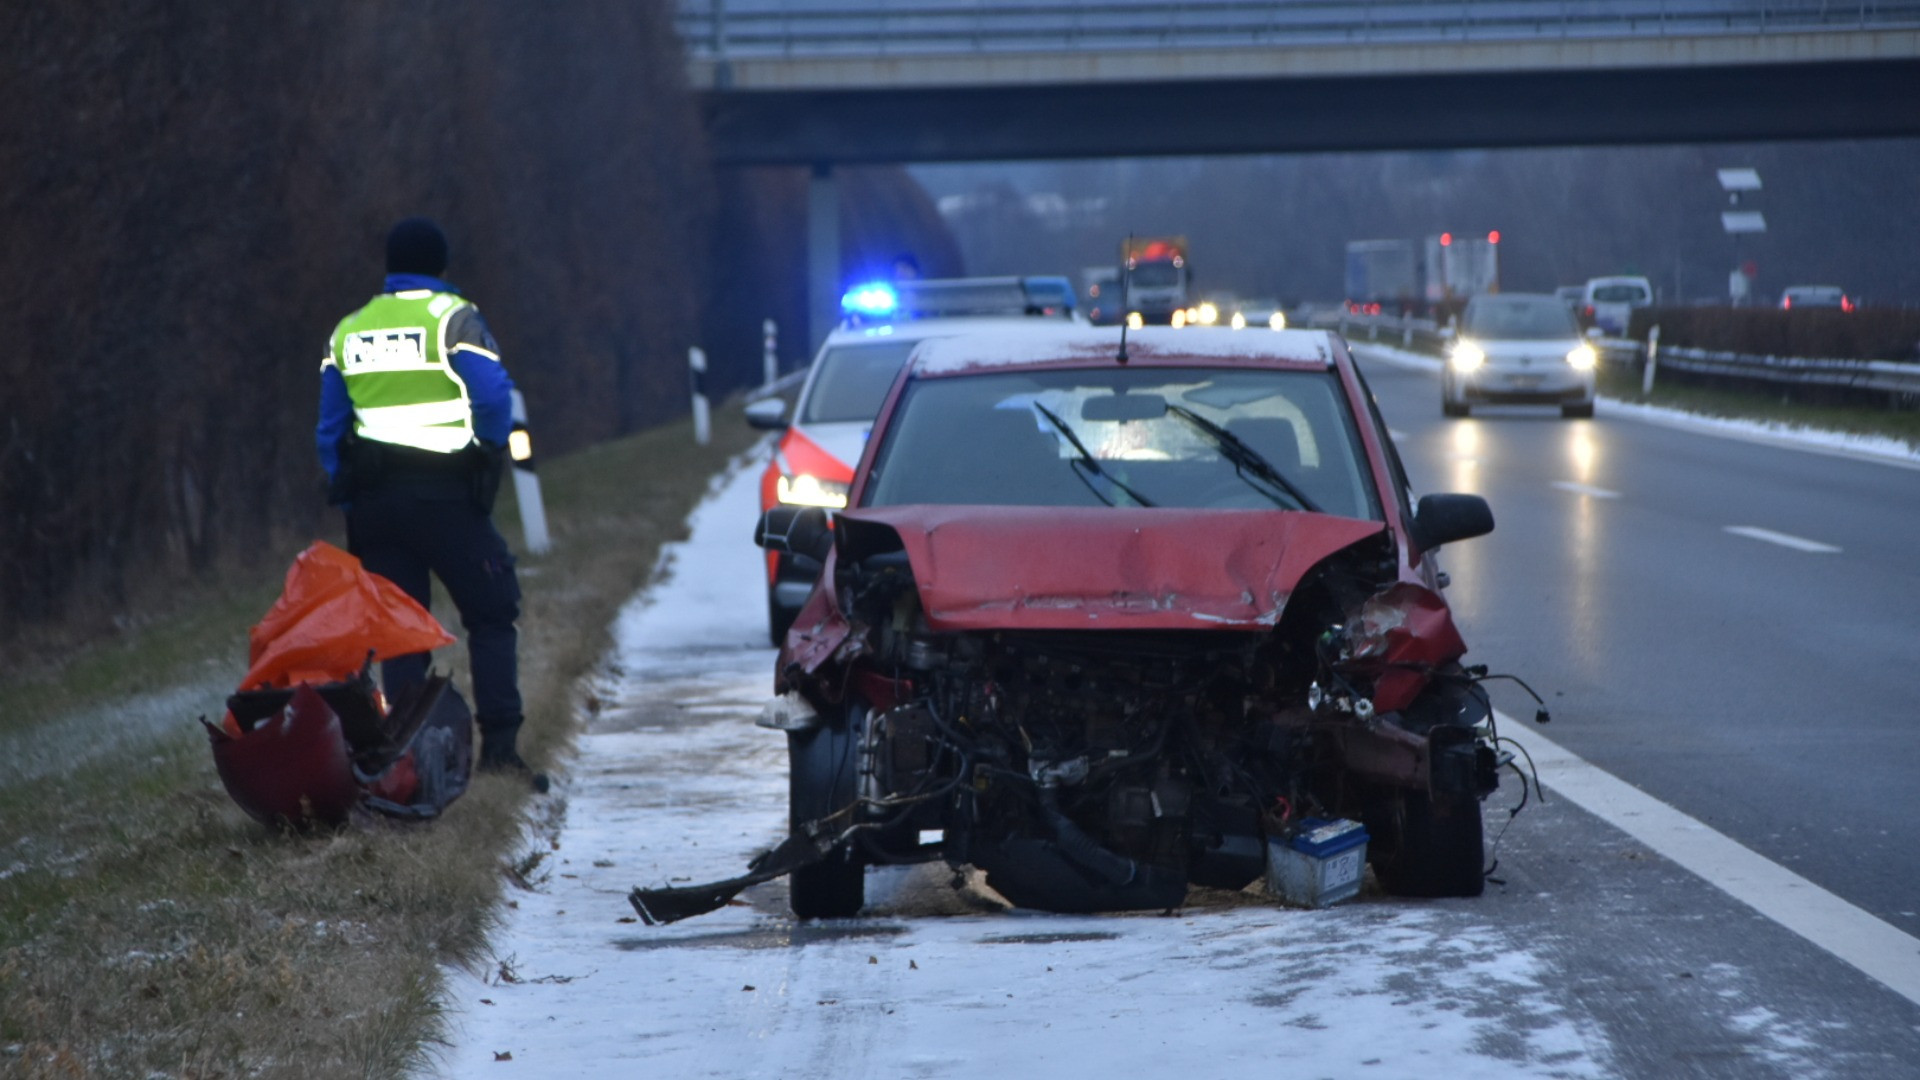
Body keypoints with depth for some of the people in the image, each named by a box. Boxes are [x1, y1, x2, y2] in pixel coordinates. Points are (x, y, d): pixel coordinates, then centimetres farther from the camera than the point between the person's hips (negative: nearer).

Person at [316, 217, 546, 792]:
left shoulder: (347, 332, 12)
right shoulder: (452, 318, -5)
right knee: (491, 615, 4)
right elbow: (493, 399, -13)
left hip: (375, 500, 5)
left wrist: (350, 501, 17)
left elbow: (329, 430, 12)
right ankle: (499, 744, -5)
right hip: (447, 494, -4)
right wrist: (489, 458, 4)